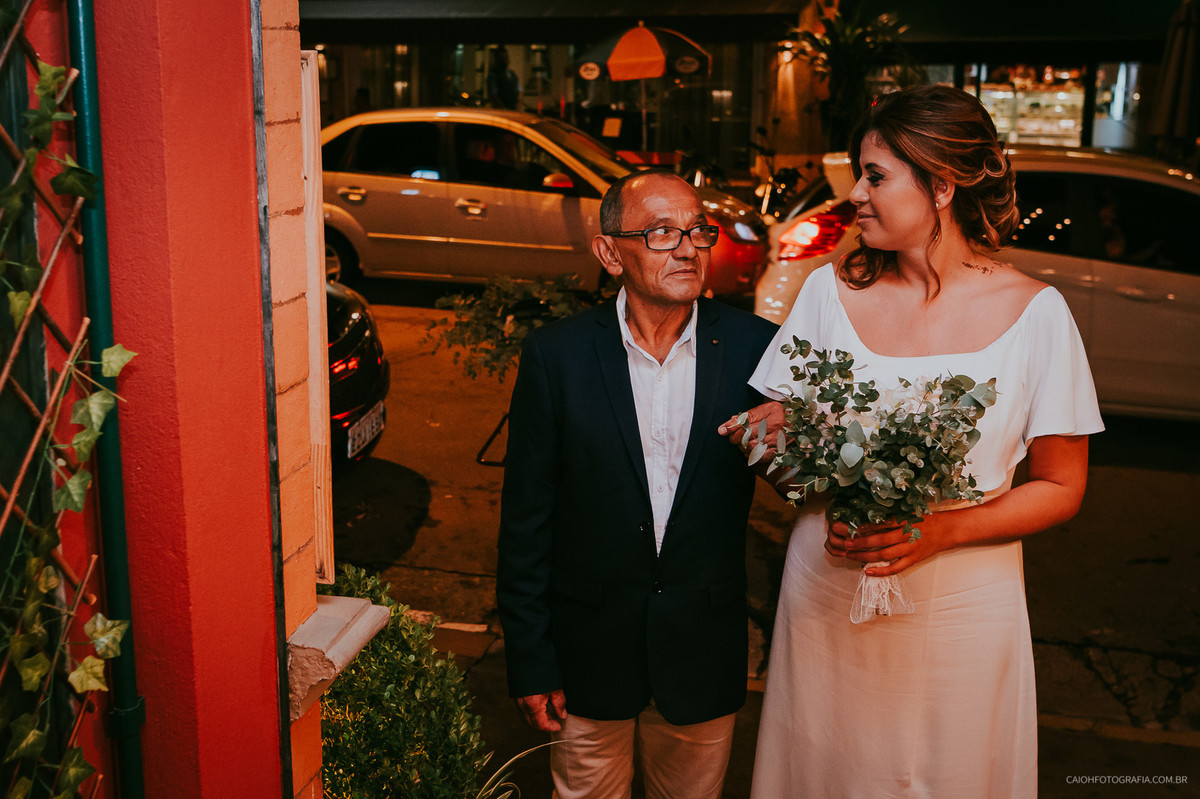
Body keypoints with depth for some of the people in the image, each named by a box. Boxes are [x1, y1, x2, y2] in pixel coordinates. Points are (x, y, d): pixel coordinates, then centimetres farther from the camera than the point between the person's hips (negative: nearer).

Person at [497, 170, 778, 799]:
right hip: (589, 646, -1)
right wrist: (529, 663, -5)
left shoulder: (754, 347, -9)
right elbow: (526, 518, -7)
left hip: (706, 649, 1)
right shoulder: (556, 354, -11)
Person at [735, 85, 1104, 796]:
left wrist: (940, 532, -19)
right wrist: (830, 506, -18)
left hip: (964, 604, -1)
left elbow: (1061, 489, -3)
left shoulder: (1035, 312, -8)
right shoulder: (831, 291, -2)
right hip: (828, 594, 2)